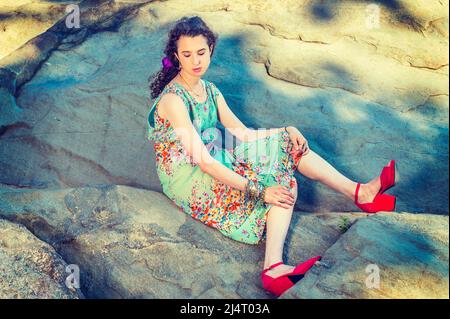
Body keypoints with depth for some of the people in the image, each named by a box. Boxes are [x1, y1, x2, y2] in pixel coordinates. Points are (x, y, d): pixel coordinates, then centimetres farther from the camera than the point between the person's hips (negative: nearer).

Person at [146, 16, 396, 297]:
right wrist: (257, 189, -31)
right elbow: (202, 160, -28)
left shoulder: (209, 90, 6)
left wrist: (287, 131, -10)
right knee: (283, 181, -19)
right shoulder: (173, 100, -21)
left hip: (217, 162, 8)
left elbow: (243, 133, 7)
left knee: (288, 145, -2)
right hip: (187, 181, -8)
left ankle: (360, 192, -1)